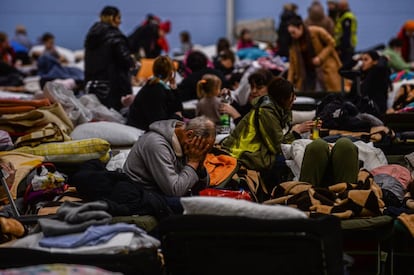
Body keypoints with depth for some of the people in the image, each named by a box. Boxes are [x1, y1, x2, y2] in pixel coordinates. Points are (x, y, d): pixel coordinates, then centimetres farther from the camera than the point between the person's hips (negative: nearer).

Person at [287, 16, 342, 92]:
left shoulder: (317, 31, -14)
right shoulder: (294, 43, -1)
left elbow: (331, 43, -7)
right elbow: (292, 63, -2)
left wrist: (320, 58, -18)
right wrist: (289, 83, -9)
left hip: (326, 67, -4)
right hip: (308, 70, 4)